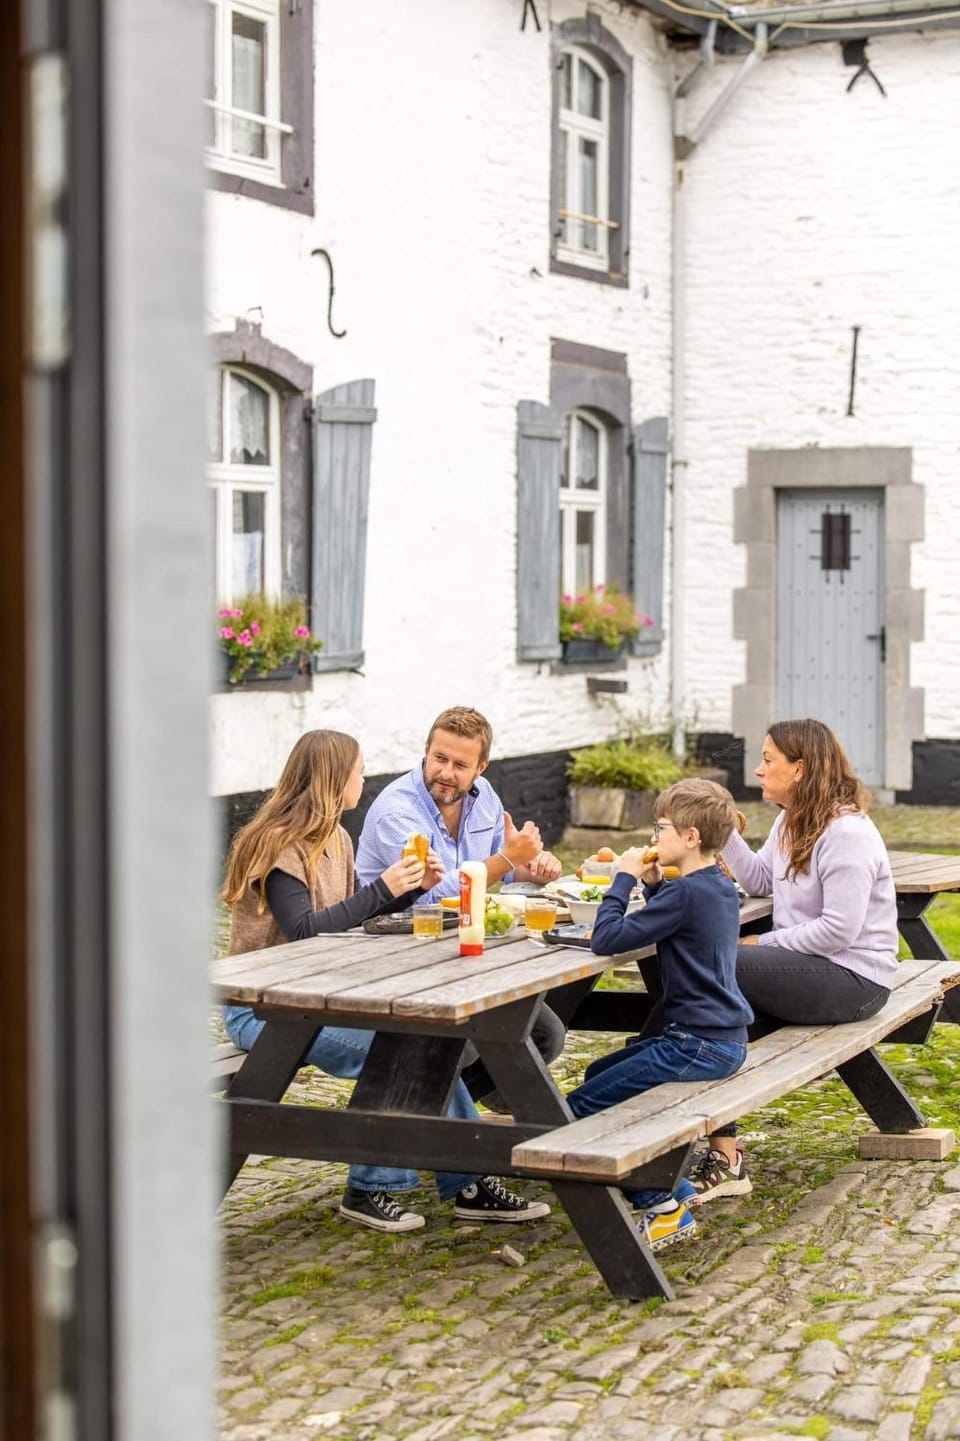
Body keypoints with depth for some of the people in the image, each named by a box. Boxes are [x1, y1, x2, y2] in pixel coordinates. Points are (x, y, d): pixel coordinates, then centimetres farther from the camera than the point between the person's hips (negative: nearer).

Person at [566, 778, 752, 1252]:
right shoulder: (719, 886, 10)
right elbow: (668, 919, 27)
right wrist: (653, 884, 11)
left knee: (581, 1108, -9)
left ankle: (663, 1204, -6)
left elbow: (606, 939, -21)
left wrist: (624, 878, -9)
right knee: (599, 1074, 23)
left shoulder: (686, 893, -19)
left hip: (698, 1045, -10)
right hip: (724, 1039, 10)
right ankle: (671, 1187, 21)